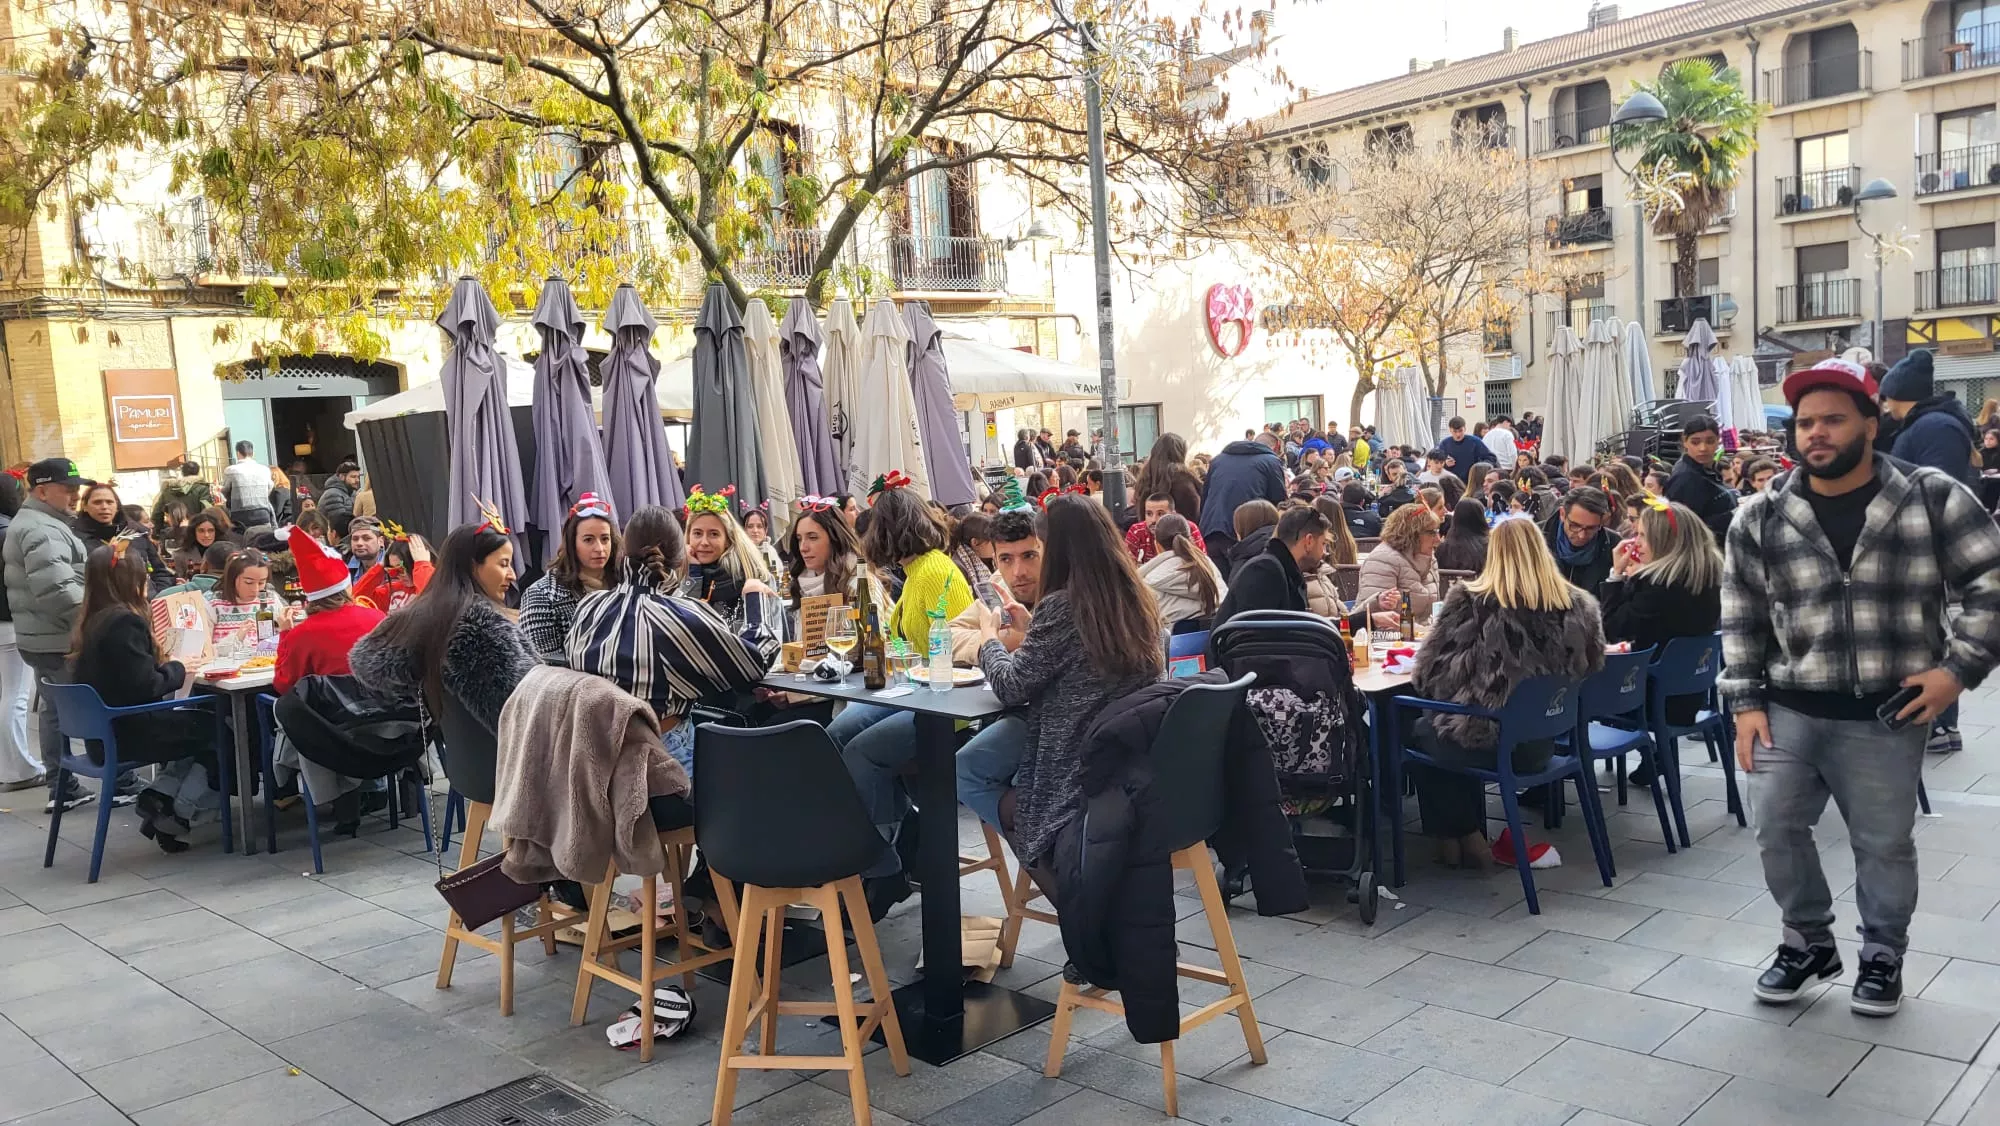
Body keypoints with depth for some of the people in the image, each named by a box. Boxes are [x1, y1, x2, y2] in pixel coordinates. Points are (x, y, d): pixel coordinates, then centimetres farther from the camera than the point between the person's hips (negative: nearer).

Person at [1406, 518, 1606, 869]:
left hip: (1487, 741, -5)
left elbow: (1430, 675, -8)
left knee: (1418, 731, 27)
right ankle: (1474, 837, 33)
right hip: (1546, 740, 5)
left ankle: (1462, 837, 27)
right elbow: (1588, 674, 9)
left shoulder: (1470, 601, -13)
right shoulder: (1579, 606, -2)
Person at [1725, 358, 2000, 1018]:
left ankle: (1883, 955, 33)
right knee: (1776, 827, 5)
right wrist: (1746, 702, 0)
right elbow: (1741, 618, 4)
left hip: (1886, 715, -2)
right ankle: (1809, 941, 28)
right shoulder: (1761, 518, -1)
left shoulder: (1932, 499, -6)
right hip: (1789, 710, 2)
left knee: (1883, 843, 11)